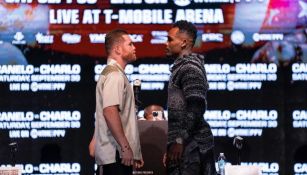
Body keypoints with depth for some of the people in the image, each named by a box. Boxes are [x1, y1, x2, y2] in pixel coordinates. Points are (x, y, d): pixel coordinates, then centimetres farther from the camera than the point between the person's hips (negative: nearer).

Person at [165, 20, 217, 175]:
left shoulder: (190, 67, -11)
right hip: (188, 143, 10)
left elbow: (196, 108, -21)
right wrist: (175, 141, 23)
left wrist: (180, 140, -22)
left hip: (190, 145, -10)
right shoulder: (182, 66, 20)